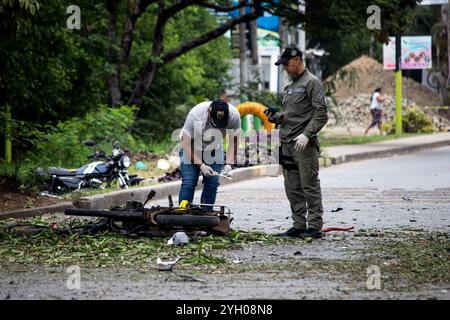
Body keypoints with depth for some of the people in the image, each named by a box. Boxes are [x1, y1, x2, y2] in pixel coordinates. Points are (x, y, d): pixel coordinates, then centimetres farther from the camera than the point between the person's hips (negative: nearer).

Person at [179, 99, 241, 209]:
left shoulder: (234, 115, -27)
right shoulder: (195, 115, -35)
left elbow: (233, 142, -13)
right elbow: (186, 144, -26)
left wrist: (228, 164, -25)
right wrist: (201, 165, -31)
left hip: (214, 150, 3)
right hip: (191, 149, -3)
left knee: (212, 184, -8)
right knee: (188, 183, -15)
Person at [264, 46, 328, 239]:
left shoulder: (311, 82, -6)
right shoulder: (290, 87, 21)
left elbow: (321, 114, -14)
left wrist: (306, 134, -23)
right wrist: (276, 117, 8)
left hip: (304, 144, -9)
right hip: (287, 144, 9)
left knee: (309, 186, -7)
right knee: (292, 189, 9)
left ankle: (314, 227, -5)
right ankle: (299, 226, 14)